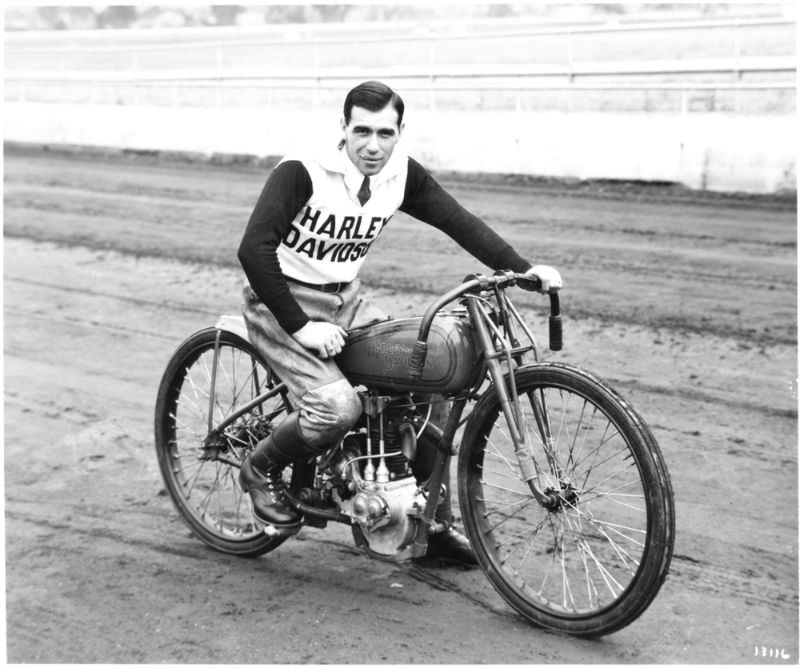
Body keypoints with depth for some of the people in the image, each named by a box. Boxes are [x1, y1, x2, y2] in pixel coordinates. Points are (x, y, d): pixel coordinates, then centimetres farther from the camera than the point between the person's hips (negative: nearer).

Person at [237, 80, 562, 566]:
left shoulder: (402, 172, -4)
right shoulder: (302, 171, -21)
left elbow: (459, 221, -7)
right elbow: (254, 249, -26)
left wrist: (523, 269, -20)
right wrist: (300, 327, -29)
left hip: (345, 299, 6)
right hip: (284, 302, -6)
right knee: (338, 407, -27)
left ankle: (433, 524, 10)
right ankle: (261, 469, 5)